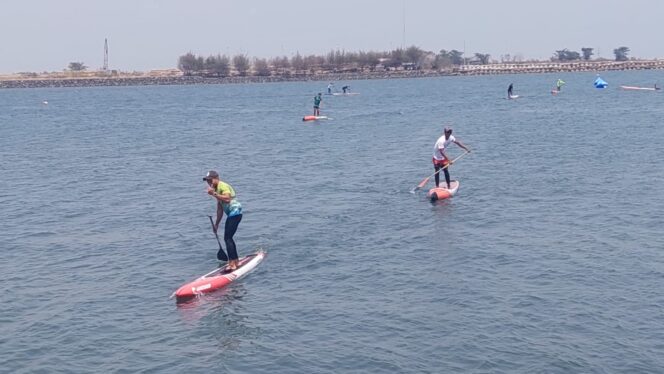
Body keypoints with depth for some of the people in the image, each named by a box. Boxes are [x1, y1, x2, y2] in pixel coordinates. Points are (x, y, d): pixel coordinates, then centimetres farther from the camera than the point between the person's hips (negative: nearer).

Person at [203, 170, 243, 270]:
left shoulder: (223, 186, -13)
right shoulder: (216, 189, 18)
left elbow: (227, 199, -32)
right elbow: (220, 209, 22)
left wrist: (214, 194, -33)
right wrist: (216, 224, 24)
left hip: (235, 212, -11)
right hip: (231, 214, 11)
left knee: (227, 238, -14)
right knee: (228, 238, 16)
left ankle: (232, 264, -17)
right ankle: (236, 262, 25)